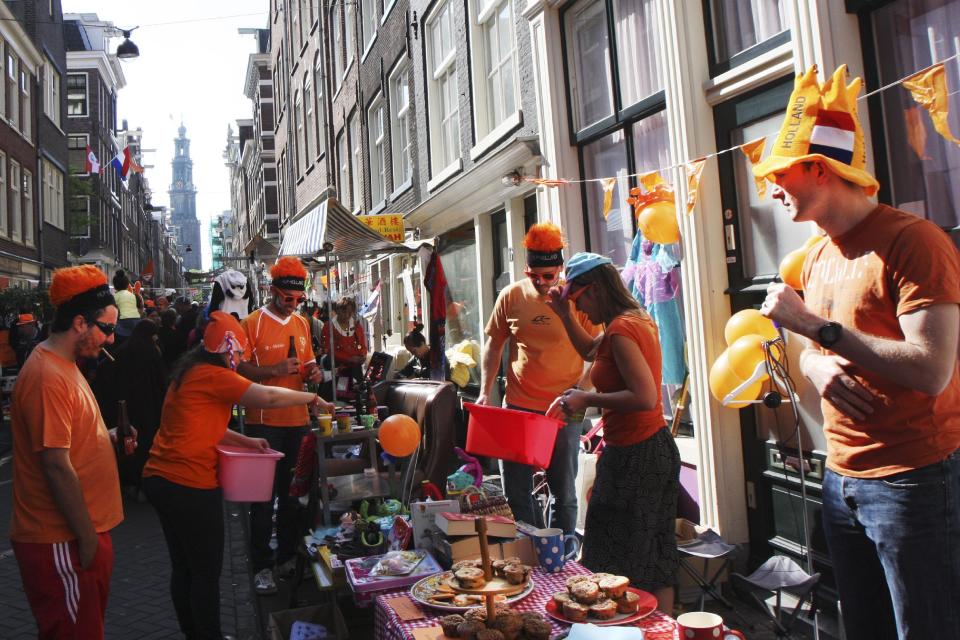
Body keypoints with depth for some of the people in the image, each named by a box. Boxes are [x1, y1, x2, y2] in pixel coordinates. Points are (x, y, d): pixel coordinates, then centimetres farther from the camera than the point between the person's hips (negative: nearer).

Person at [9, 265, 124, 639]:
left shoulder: (64, 366, 10)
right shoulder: (48, 376, -21)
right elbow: (57, 466, -23)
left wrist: (109, 437, 5)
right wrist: (87, 537, -18)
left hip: (81, 531, 9)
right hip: (61, 541, -9)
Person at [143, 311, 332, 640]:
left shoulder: (190, 372, 14)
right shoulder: (211, 375, -16)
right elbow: (269, 397, -20)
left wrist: (247, 441, 12)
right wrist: (313, 398, -6)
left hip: (160, 478, 10)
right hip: (190, 485, -10)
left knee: (183, 566, 20)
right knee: (207, 570, 5)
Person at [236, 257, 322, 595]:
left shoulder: (302, 323, 11)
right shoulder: (252, 323, -7)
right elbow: (239, 370, -11)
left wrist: (313, 371, 0)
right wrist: (275, 370, -24)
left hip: (298, 419, 6)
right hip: (264, 422, -5)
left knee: (293, 491, 14)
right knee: (264, 496, 3)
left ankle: (288, 555, 28)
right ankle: (262, 565, 14)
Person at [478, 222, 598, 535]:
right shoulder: (511, 296, 0)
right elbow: (493, 346, 9)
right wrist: (485, 391, 1)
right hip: (518, 407, 2)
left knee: (565, 492, 11)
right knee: (516, 492, 9)